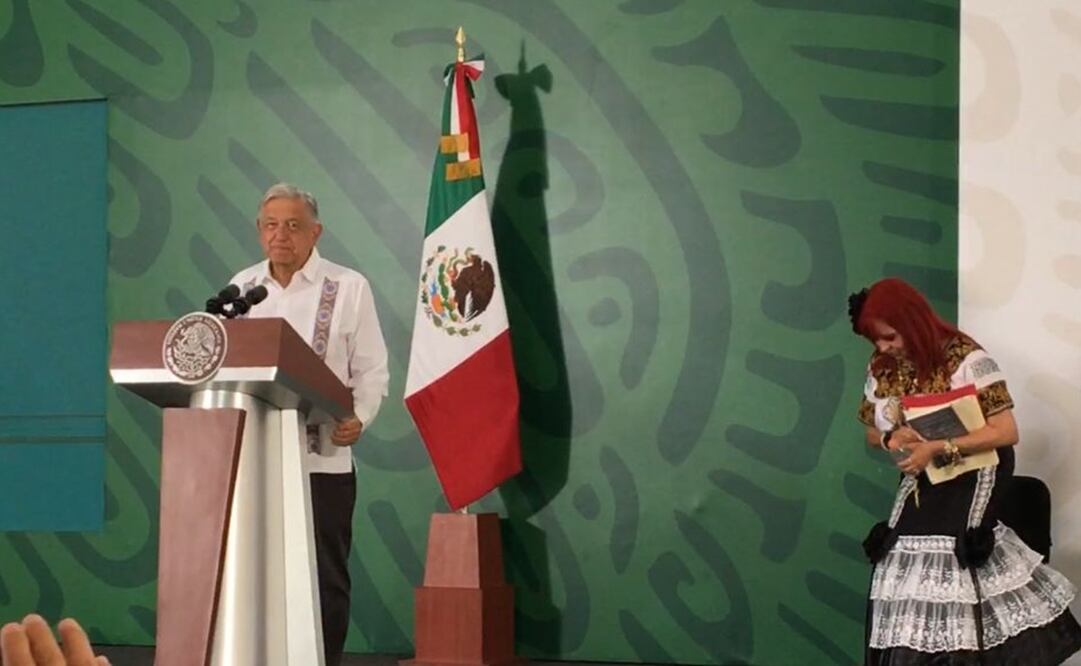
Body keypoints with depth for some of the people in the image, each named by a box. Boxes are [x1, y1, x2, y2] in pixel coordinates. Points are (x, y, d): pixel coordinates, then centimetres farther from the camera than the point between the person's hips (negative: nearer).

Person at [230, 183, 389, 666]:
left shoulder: (348, 287, 1)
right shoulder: (243, 287, 12)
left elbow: (371, 369, 0)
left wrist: (359, 418, -16)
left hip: (321, 456, -3)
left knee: (324, 579, 2)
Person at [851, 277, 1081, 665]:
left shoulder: (965, 358, -18)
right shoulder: (881, 368, 2)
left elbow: (1006, 432, -20)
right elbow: (872, 431, 15)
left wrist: (937, 449, -28)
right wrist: (890, 438, -10)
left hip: (972, 478, -6)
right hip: (922, 485, 6)